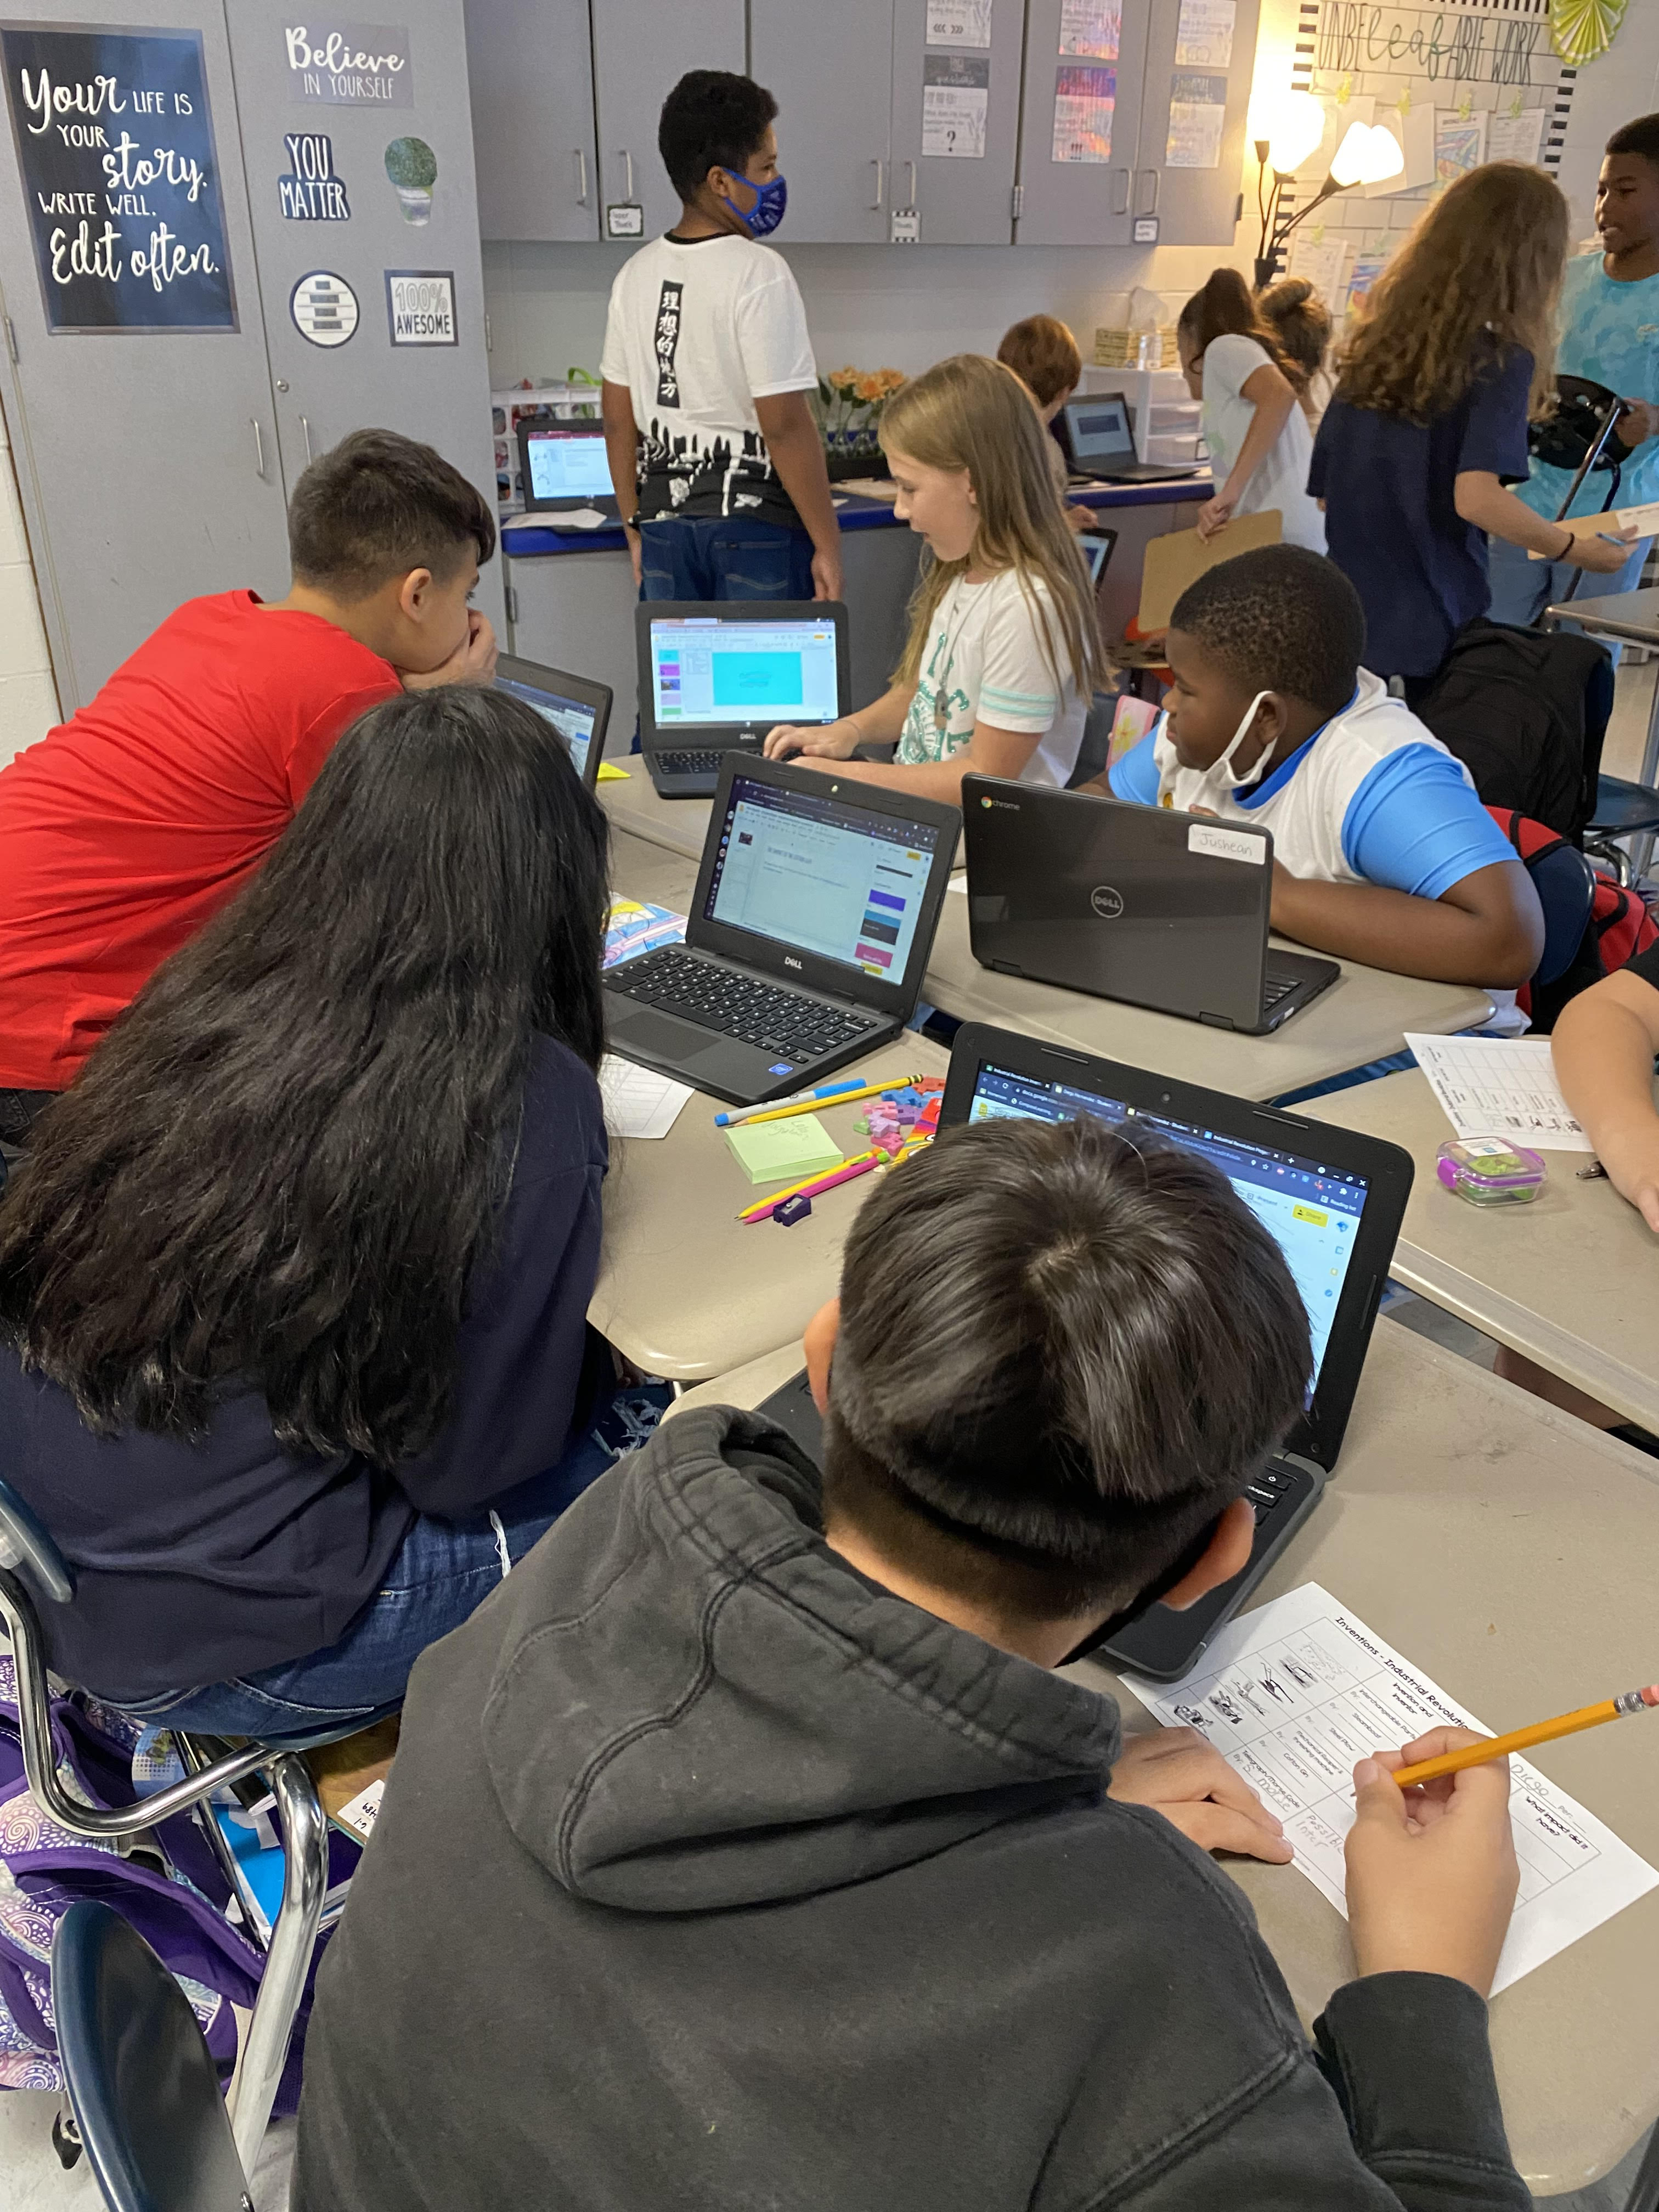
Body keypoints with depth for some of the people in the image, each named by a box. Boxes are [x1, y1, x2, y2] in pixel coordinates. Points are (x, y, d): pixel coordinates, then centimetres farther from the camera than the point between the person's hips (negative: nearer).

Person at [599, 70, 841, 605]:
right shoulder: (759, 274, -12)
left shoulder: (637, 275, 7)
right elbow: (784, 425, -17)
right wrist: (827, 543, -11)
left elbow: (618, 418, 10)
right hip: (756, 523, -6)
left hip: (665, 520, 6)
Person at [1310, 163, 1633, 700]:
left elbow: (1324, 491, 11)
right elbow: (1477, 498, -24)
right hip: (1433, 625, -5)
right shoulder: (1502, 357, -11)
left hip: (1345, 617, 5)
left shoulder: (1372, 342, 6)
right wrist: (1577, 551, -10)